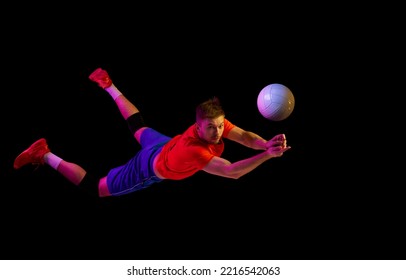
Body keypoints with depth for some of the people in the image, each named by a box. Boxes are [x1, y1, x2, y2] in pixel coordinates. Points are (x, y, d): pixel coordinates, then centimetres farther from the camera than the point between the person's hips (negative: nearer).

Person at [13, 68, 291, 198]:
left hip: (163, 145, 8)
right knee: (93, 186, 5)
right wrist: (267, 155, -63)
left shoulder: (216, 124, -29)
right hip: (150, 169, -7)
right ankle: (45, 155, 9)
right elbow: (232, 172, -56)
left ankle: (107, 84, 56)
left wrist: (267, 144, -50)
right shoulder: (194, 151, -48)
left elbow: (246, 137, -29)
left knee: (138, 125, 38)